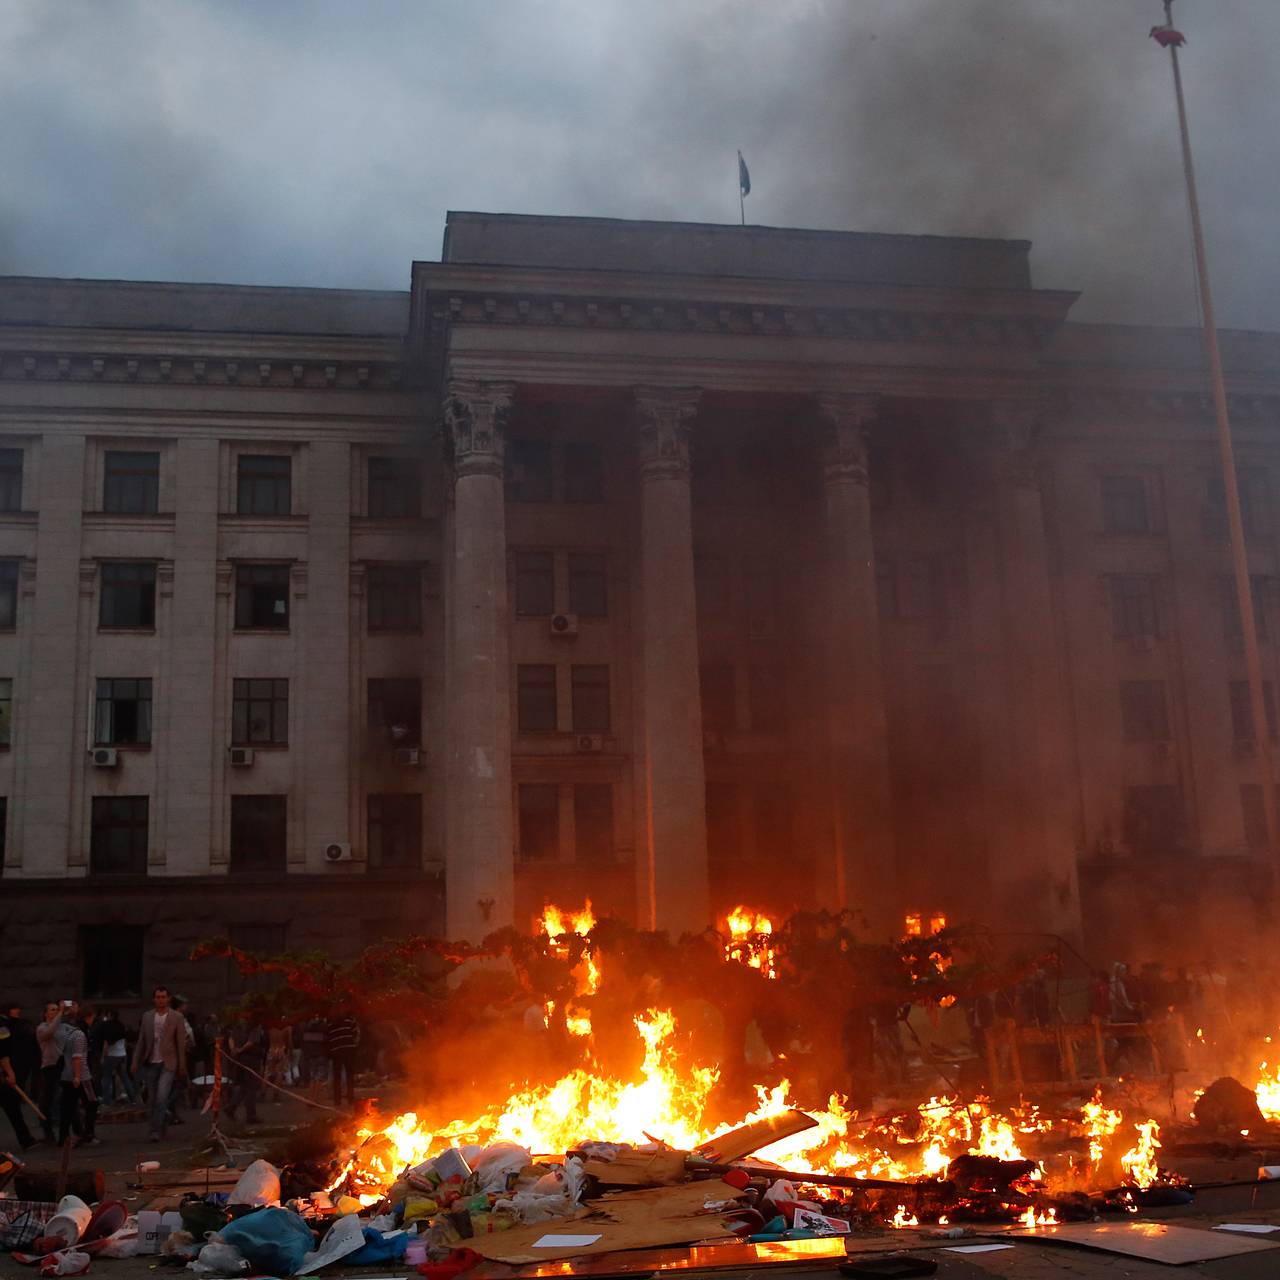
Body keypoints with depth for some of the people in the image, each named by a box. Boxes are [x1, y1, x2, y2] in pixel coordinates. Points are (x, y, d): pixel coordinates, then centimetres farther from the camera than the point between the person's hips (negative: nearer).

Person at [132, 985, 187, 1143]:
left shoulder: (176, 1018, -2)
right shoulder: (147, 1016, 7)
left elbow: (181, 1044, 0)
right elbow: (141, 1041, 10)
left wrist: (182, 1067, -1)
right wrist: (136, 1062, 4)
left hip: (168, 1064, -4)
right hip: (150, 1064, 4)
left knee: (161, 1098, -16)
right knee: (153, 1100, 9)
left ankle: (156, 1131, -11)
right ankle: (160, 1128, 24)